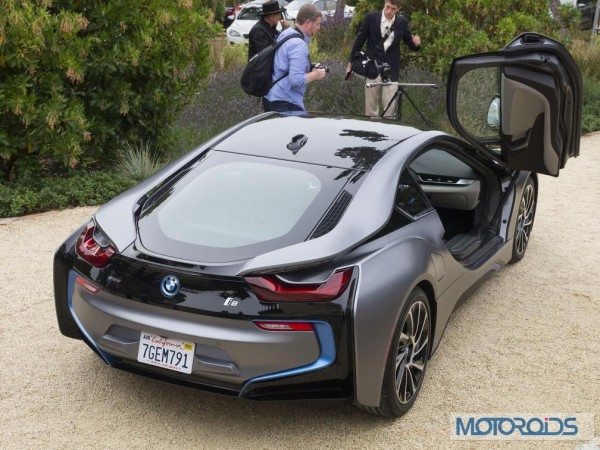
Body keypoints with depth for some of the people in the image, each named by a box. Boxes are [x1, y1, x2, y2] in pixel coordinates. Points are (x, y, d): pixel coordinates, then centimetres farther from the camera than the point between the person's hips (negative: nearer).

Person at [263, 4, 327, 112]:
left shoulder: (285, 33, 8)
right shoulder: (299, 45, -21)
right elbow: (297, 80, -28)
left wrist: (309, 69, 11)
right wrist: (315, 75, -11)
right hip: (285, 104, -10)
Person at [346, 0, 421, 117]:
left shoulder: (402, 22, 1)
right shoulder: (371, 17, -3)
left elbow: (410, 43, 10)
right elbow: (359, 40, 4)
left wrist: (416, 43, -15)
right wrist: (351, 62, 8)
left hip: (391, 71, 1)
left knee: (390, 108, -5)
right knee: (371, 107, 4)